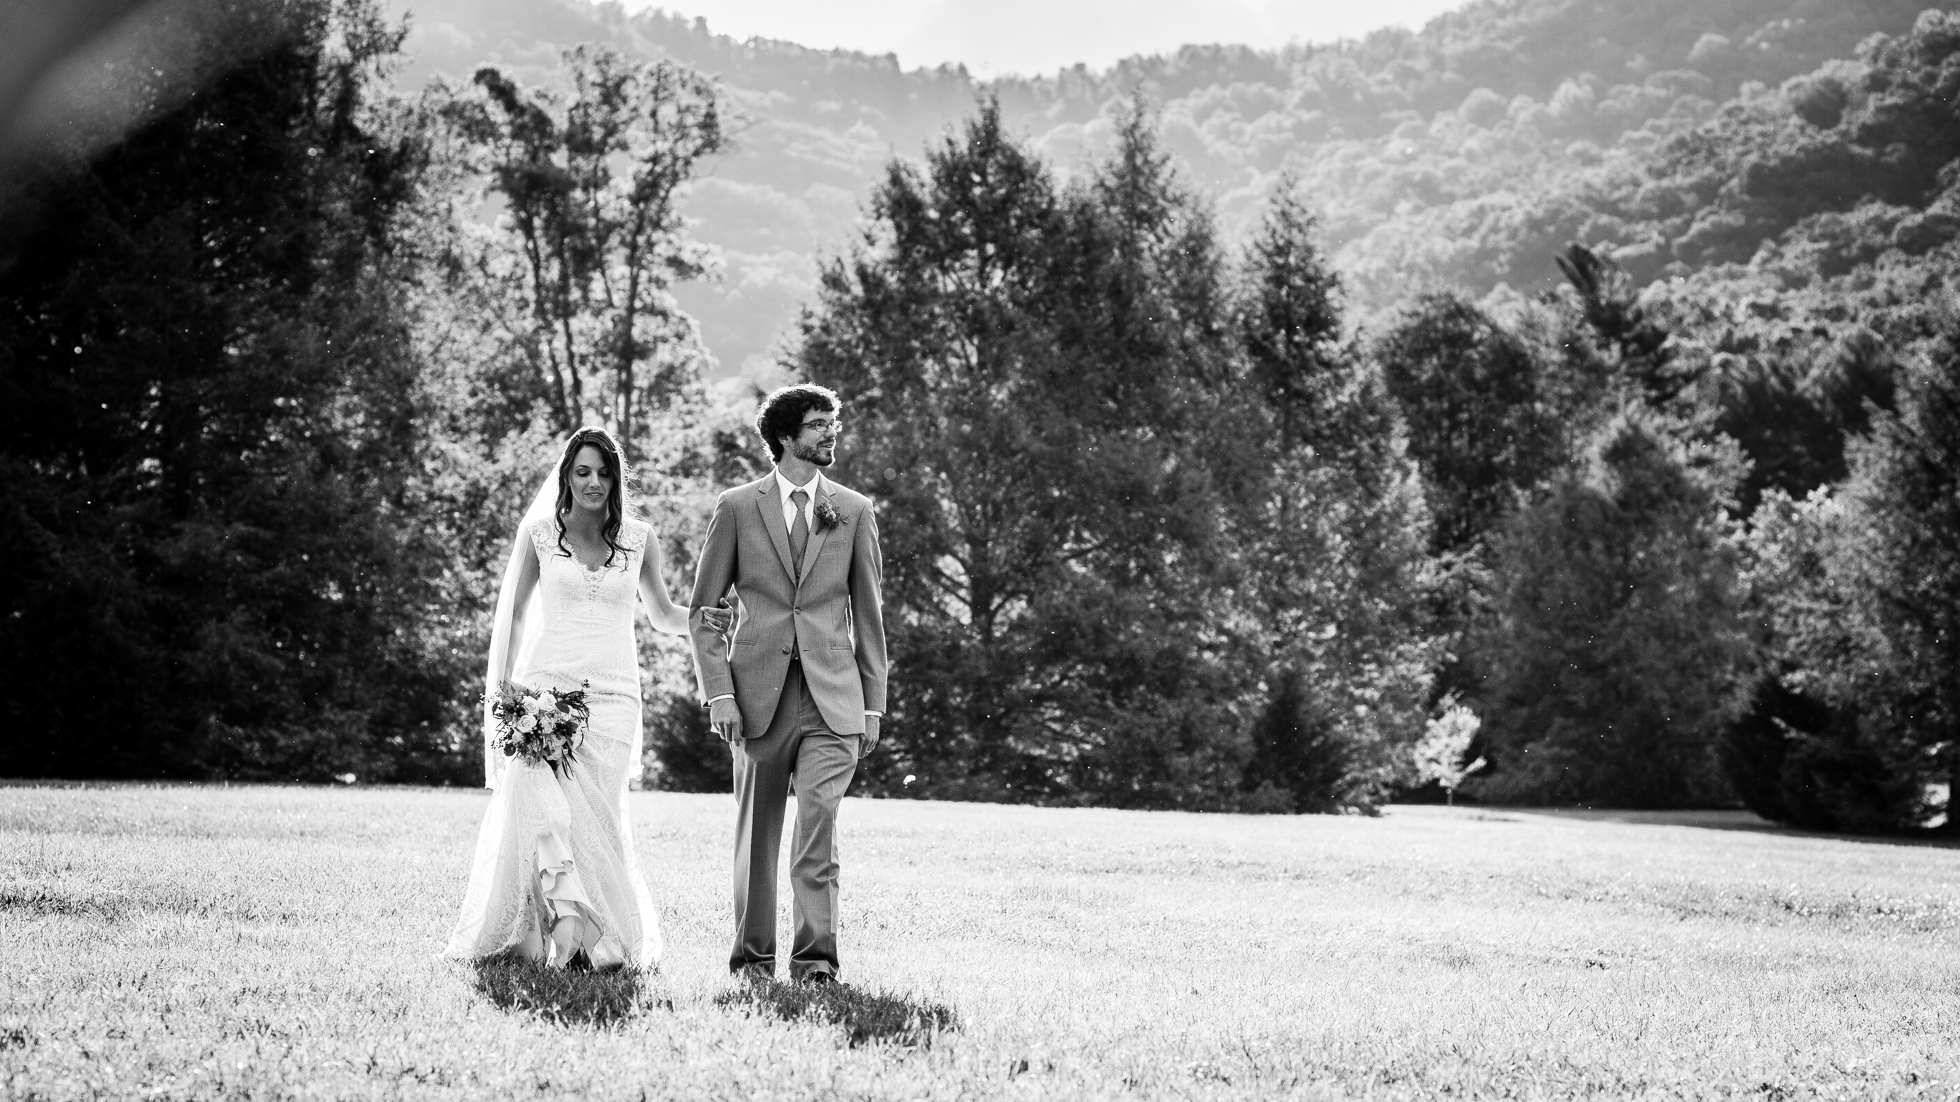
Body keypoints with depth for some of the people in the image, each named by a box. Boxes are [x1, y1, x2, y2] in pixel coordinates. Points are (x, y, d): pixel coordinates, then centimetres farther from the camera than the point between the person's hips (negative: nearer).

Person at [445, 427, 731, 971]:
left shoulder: (639, 539, 8)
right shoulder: (539, 532, 4)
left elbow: (662, 615, 20)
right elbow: (510, 615, 10)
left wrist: (701, 616, -2)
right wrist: (498, 695, 4)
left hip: (611, 695, 1)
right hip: (545, 685, -1)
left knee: (596, 817, -3)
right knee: (539, 806, -19)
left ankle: (602, 939, 7)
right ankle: (565, 912, -15)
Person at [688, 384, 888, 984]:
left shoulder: (853, 511, 9)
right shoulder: (737, 507, 4)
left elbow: (868, 614, 13)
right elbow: (703, 609, 5)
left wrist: (873, 702, 9)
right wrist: (719, 692, -5)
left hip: (831, 694, 0)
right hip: (758, 692, 0)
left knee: (819, 817, -14)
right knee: (757, 830, 7)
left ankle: (815, 954, -10)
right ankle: (753, 955, 19)